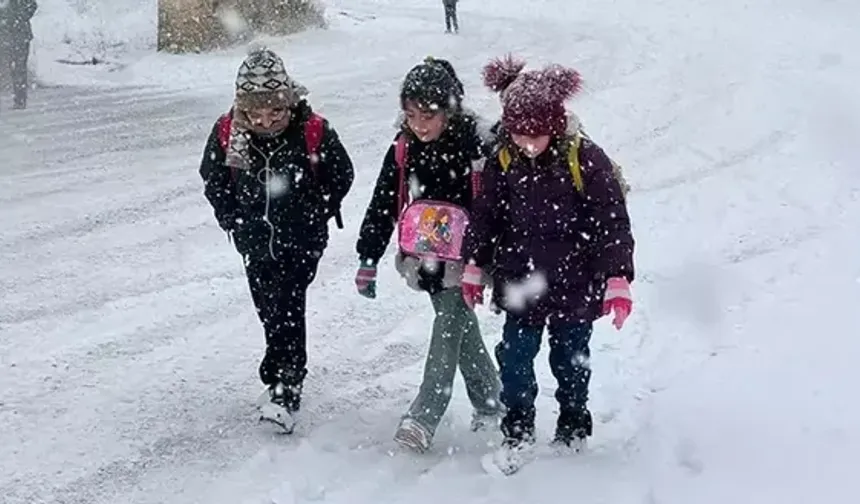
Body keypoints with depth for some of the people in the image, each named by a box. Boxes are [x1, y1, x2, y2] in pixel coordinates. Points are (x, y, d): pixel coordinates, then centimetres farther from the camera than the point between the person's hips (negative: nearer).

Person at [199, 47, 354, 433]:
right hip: (254, 242, 4)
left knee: (286, 310, -13)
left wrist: (315, 215, 1)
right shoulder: (227, 133, -11)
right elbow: (213, 178, 9)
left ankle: (285, 391, -12)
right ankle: (286, 378, 33)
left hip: (301, 242, -4)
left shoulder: (313, 131, -17)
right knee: (269, 311, 15)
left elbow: (341, 176, 1)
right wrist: (232, 220, 5)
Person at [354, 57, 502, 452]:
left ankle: (423, 418, -11)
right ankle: (488, 402, 29)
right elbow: (382, 206, 5)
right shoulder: (403, 150, 0)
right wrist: (368, 260, 3)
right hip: (425, 261, 5)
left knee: (449, 328, -11)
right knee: (463, 330, 15)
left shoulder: (474, 148, -14)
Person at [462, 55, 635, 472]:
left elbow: (613, 223, -15)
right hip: (520, 283, 2)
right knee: (514, 358, 2)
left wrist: (617, 280, -19)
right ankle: (518, 430, 21)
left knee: (571, 360, 13)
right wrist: (474, 266, 10)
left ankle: (573, 428, 35)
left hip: (575, 286, -2)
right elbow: (484, 216, 7)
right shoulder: (502, 162, -6)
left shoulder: (585, 160, -17)